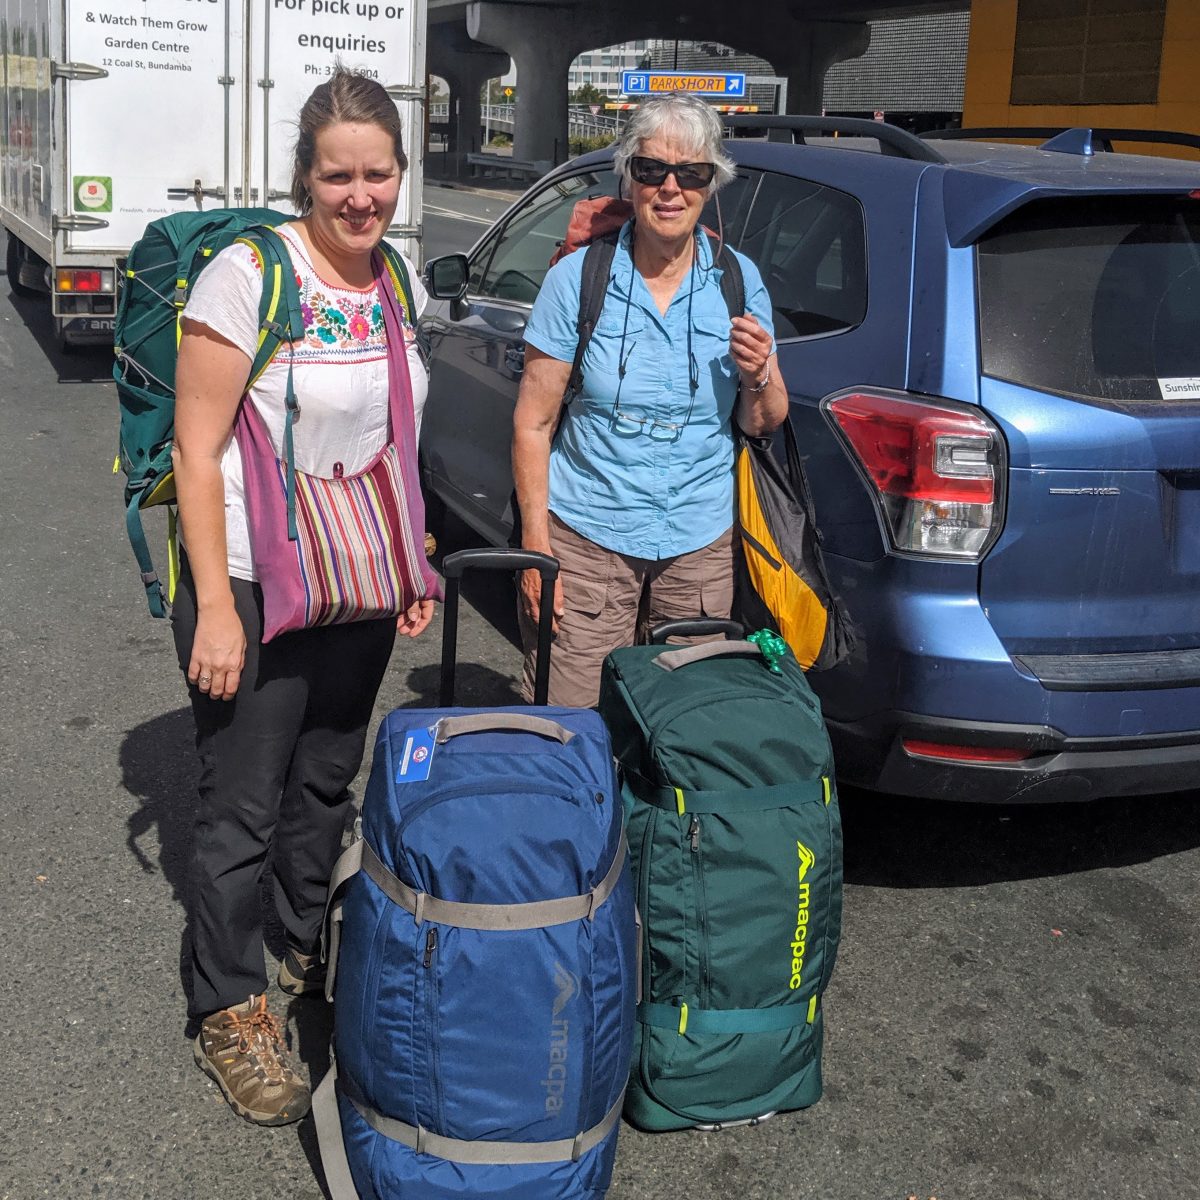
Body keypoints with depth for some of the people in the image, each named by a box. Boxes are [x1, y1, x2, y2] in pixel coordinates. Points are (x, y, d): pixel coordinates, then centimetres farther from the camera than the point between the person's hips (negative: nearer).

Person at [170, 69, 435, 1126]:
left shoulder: (398, 276, 3)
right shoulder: (248, 277, -17)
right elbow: (195, 453, -16)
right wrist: (215, 608, -18)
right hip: (253, 589, -6)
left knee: (326, 784, 20)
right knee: (243, 809, 5)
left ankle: (317, 954, 41)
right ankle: (231, 1013, 23)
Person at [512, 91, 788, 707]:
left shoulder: (738, 280, 1)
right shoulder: (577, 278, -5)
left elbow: (761, 425, 8)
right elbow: (533, 424, -4)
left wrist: (758, 378, -14)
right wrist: (536, 548, -9)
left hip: (700, 546, 2)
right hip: (586, 540, -2)